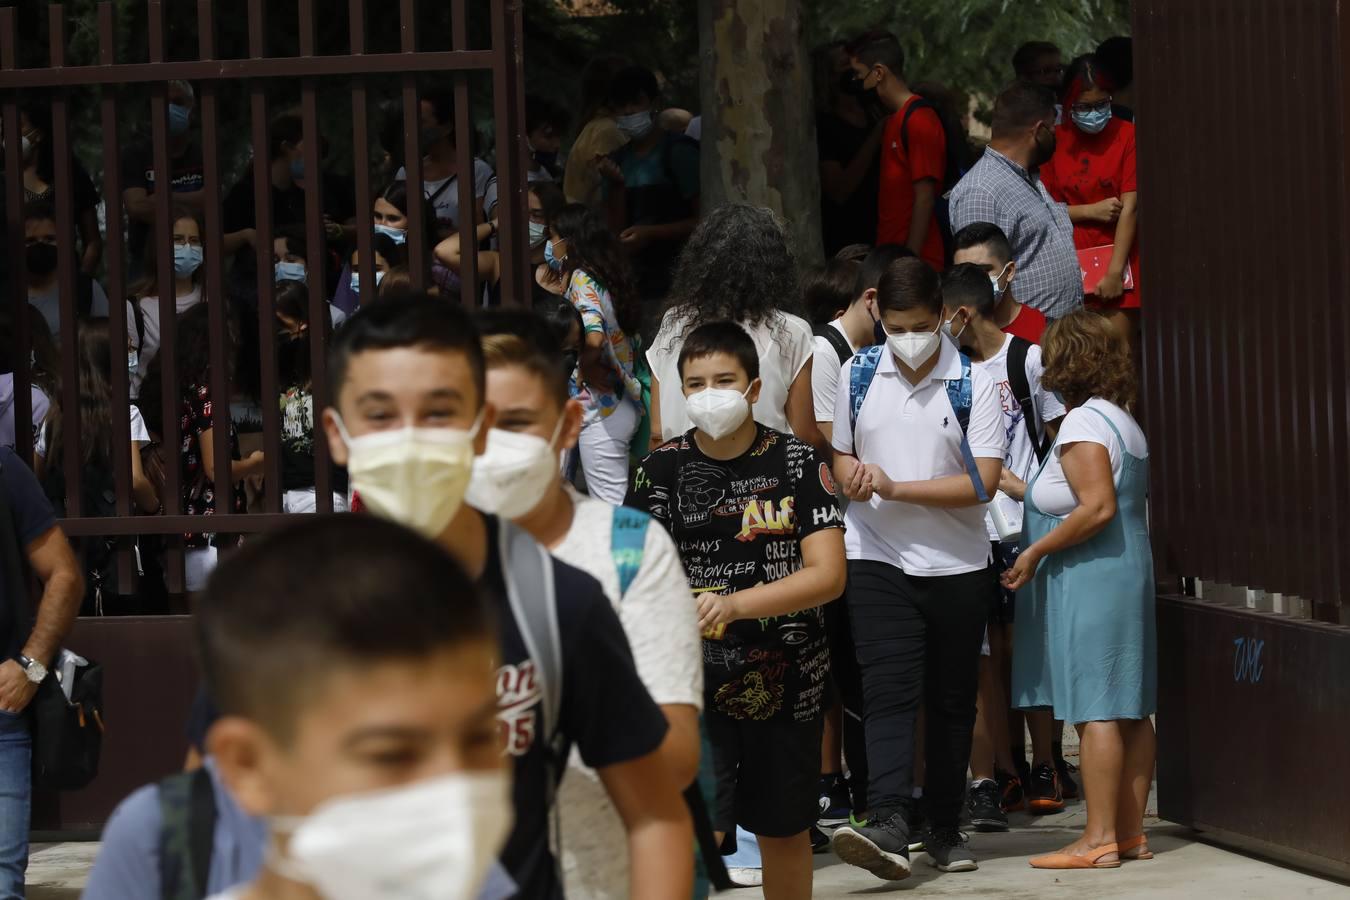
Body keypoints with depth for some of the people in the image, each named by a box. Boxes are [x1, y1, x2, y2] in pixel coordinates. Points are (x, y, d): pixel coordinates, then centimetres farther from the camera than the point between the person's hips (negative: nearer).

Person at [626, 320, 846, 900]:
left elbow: (828, 575, -12)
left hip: (787, 678, 1)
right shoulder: (663, 469, 0)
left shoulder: (798, 464, -3)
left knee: (783, 831, 15)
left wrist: (733, 604, -25)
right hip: (696, 681, -1)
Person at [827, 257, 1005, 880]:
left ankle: (944, 830, 19)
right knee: (889, 692, -14)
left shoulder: (974, 384, -5)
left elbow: (983, 482, -12)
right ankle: (889, 826, -26)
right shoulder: (858, 375, 4)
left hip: (957, 566, 0)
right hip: (877, 560, 0)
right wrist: (852, 476, -10)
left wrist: (894, 487, -17)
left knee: (951, 700, 8)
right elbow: (841, 455, 16)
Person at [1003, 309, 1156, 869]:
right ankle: (1130, 831, 10)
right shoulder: (1124, 422, 17)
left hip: (1088, 581, -10)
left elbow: (1098, 507, -22)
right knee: (1129, 709, 8)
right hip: (1129, 573, 10)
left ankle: (1100, 838, -12)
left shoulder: (1082, 423, -13)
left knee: (1094, 710, -10)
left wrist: (1035, 551, -14)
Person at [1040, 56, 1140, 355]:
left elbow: (1130, 207, -6)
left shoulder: (1126, 136, 0)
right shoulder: (1055, 141, 7)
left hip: (1117, 258, -2)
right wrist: (1090, 211, -9)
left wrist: (1115, 272, -12)